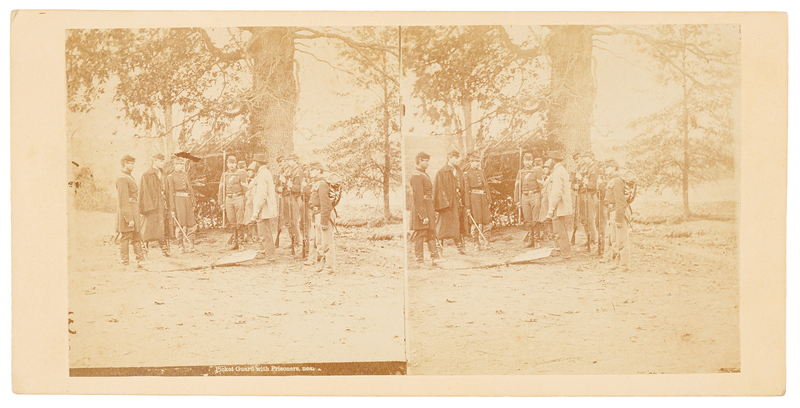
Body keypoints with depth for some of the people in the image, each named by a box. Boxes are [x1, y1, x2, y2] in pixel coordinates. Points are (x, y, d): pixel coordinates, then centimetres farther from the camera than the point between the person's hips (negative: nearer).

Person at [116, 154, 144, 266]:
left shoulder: (129, 177, 16)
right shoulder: (122, 178, -15)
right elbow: (123, 200, -20)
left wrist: (136, 216, 21)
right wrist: (129, 218, -23)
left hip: (134, 210, 10)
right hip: (127, 211, -10)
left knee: (137, 236, 13)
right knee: (125, 238, -3)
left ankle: (140, 260, 19)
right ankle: (126, 263, 2)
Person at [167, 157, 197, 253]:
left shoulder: (186, 175, 19)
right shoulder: (171, 177, 2)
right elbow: (171, 192, -2)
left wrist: (193, 203, 13)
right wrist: (172, 208, -7)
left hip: (188, 199, 5)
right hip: (178, 200, -5)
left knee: (191, 224, 0)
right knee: (180, 225, -5)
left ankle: (191, 245, 6)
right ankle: (181, 246, 1)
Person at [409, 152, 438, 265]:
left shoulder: (424, 174, 17)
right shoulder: (416, 176, -15)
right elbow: (418, 197, -20)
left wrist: (432, 212, 21)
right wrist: (423, 215, -23)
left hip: (428, 208, 10)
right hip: (421, 209, -10)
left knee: (431, 234, 11)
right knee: (420, 235, -3)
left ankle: (434, 257, 15)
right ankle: (420, 261, 2)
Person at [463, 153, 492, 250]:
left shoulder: (481, 172, 15)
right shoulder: (467, 174, -3)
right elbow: (466, 191, -6)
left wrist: (489, 201, 14)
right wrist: (467, 207, -9)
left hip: (483, 198, 5)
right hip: (474, 199, -5)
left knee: (487, 222, 2)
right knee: (476, 223, -1)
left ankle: (486, 242, 10)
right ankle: (477, 243, 7)